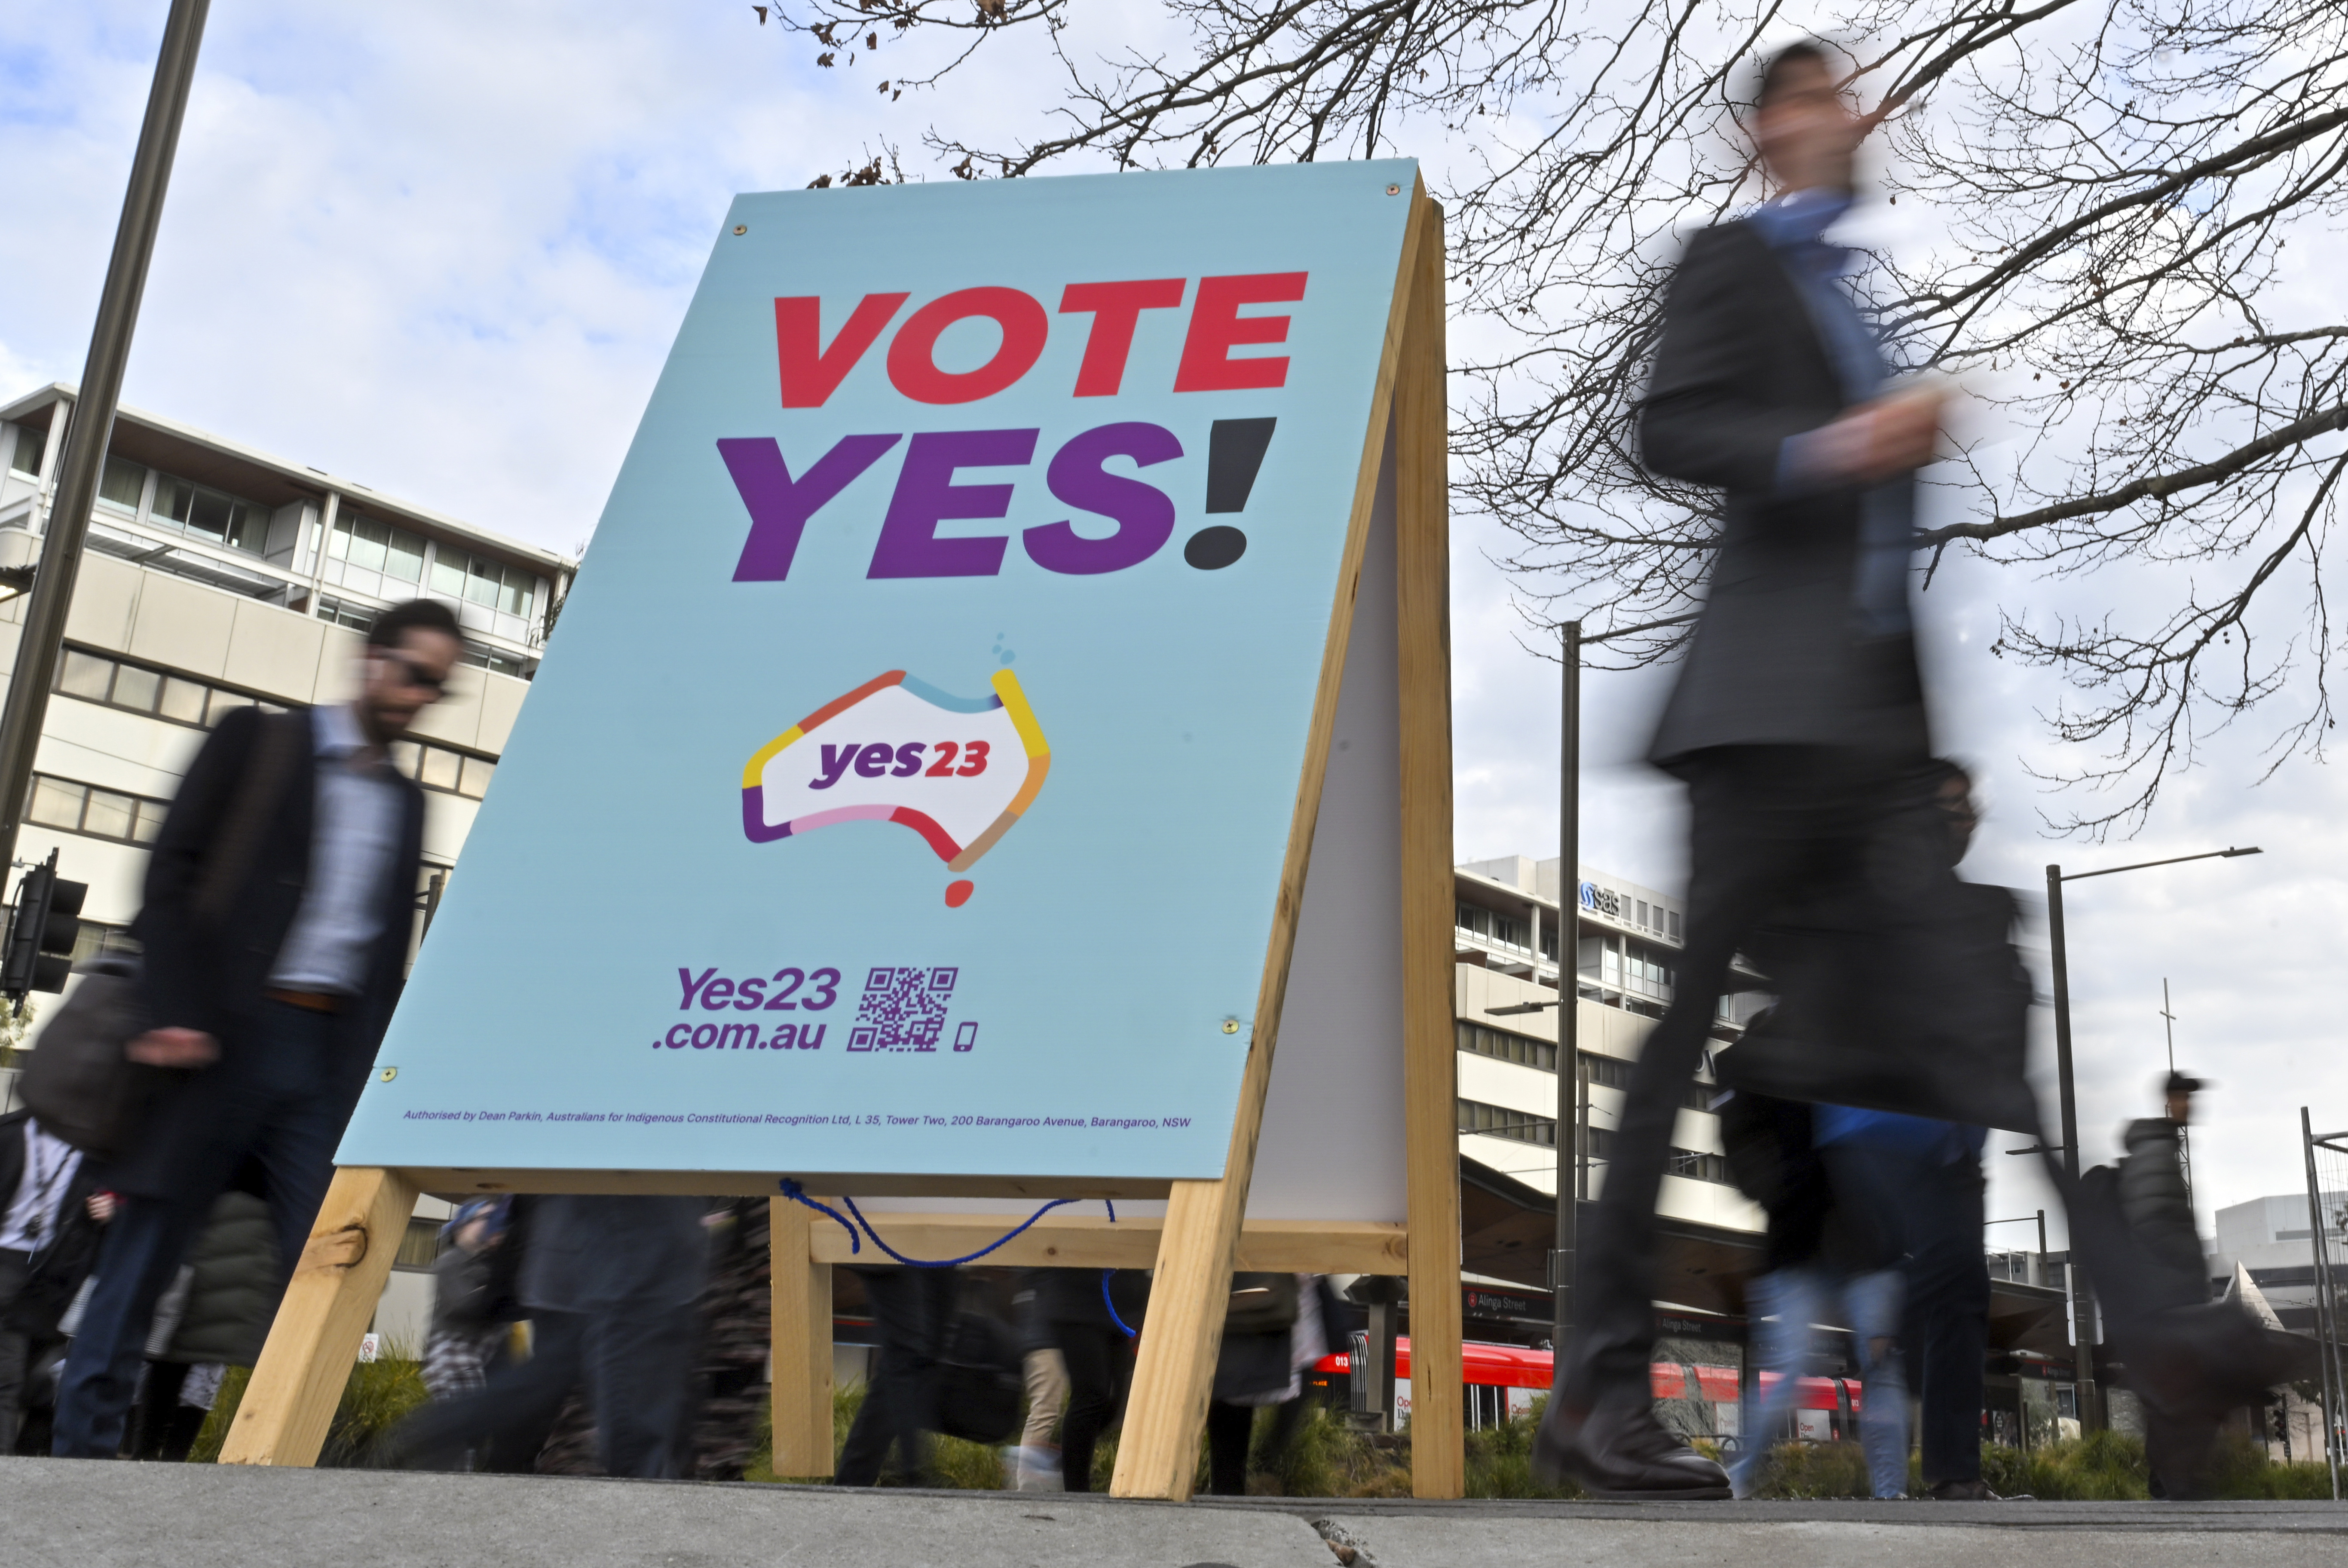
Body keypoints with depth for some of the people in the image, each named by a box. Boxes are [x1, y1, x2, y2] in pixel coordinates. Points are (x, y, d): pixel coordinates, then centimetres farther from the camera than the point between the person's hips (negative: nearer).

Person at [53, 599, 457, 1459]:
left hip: (332, 1054, 4)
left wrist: (372, 1080, 10)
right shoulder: (258, 740, 6)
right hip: (224, 1034, -4)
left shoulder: (407, 801, 18)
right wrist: (178, 1014, -14)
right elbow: (172, 873, -2)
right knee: (144, 1251, 0)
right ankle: (82, 1445, 9)